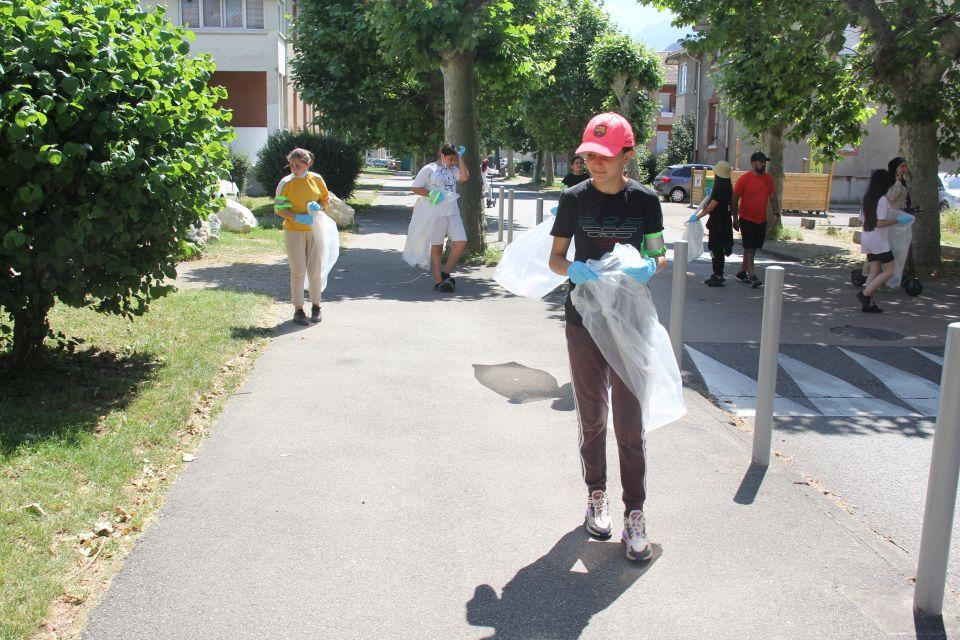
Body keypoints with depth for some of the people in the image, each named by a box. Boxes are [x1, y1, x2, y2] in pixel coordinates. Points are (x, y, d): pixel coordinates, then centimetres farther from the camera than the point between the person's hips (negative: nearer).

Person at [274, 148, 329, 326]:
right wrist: (299, 218, -19)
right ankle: (298, 310, 6)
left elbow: (326, 199, 13)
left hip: (314, 230, 2)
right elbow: (279, 209, -6)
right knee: (298, 271, -2)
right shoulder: (286, 183, -6)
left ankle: (316, 306, 20)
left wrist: (318, 207, -10)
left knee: (315, 270, 6)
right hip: (293, 231, -2)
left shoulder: (316, 179, 1)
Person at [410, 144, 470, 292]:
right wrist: (430, 194, -17)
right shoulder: (429, 169, 1)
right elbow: (414, 188, -3)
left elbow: (465, 177, -2)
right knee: (437, 247, 0)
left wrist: (460, 157, 1)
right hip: (436, 213, -5)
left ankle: (446, 273, 11)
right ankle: (438, 281, 5)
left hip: (453, 213, 5)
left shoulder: (453, 170, 16)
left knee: (461, 243, -4)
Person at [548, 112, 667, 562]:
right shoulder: (574, 199, -2)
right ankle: (596, 495, 30)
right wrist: (573, 268, -21)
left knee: (630, 420, -1)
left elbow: (659, 255, 4)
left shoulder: (644, 200, -3)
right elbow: (555, 258, 2)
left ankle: (634, 510, 9)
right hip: (584, 320, 1)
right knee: (591, 417, 12)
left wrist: (648, 266, -20)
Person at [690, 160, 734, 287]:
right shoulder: (727, 186, 10)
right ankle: (717, 276, 23)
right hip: (724, 221, 10)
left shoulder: (720, 187, -18)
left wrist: (698, 216, -12)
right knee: (718, 250, 15)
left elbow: (711, 206, -18)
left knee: (716, 249, -4)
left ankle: (718, 277, 0)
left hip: (718, 223, -10)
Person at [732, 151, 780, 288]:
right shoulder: (745, 179, -9)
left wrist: (775, 213, 0)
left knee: (753, 248, 11)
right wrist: (735, 219, -8)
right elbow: (735, 199, -7)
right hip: (747, 219, -6)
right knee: (749, 248, -8)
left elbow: (773, 197, 12)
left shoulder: (768, 178, 7)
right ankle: (752, 277, -11)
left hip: (761, 220, 6)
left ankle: (742, 272, 22)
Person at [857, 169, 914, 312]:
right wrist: (898, 220, -11)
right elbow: (880, 223, -20)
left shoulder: (866, 198, 9)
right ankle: (865, 294, -8)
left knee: (874, 272, 10)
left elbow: (862, 220, 13)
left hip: (866, 238, 8)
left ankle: (868, 303, 5)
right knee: (889, 270, 0)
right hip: (879, 240, -8)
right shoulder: (882, 200, -15)